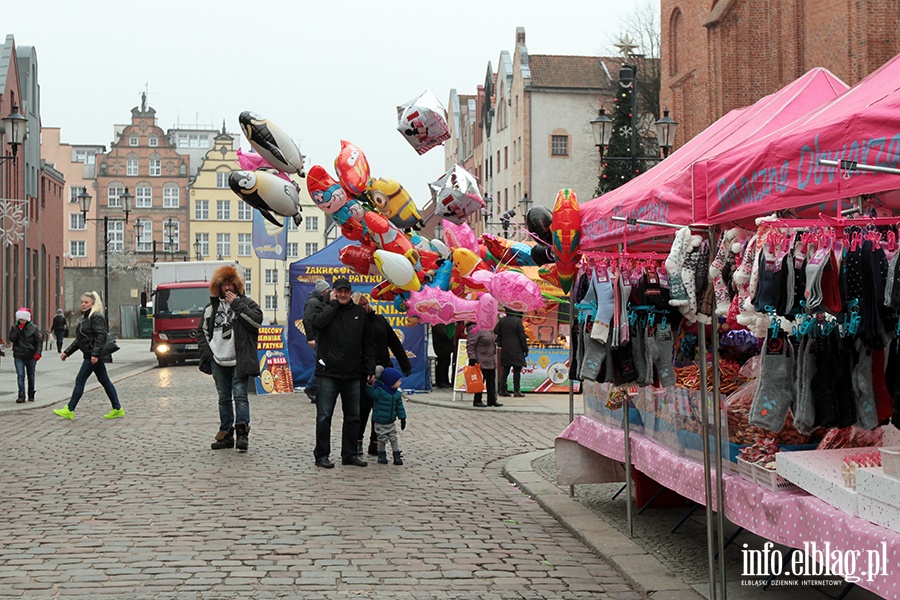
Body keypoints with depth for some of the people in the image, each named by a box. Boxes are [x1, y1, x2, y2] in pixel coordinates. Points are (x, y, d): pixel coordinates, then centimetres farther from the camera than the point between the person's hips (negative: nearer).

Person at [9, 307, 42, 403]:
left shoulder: (34, 328, -1)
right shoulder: (15, 327, 4)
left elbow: (39, 341, -2)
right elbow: (11, 339, -7)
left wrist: (38, 352, -12)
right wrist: (19, 330, -15)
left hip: (31, 357, 0)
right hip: (19, 356, 0)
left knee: (31, 377, 10)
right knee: (20, 376, -10)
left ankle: (31, 395, 22)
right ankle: (21, 396, -11)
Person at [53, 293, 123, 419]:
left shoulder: (96, 317, -13)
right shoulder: (85, 317, 18)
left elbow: (101, 336, -22)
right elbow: (79, 339, 23)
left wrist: (95, 353, -28)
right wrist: (67, 352, 19)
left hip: (93, 356, -10)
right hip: (90, 355, 10)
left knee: (80, 380, -5)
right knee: (104, 381, 10)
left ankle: (69, 410, 1)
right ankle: (117, 409, 13)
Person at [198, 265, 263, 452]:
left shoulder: (245, 302, 2)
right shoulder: (211, 308, 14)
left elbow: (257, 320, -16)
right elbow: (203, 332, 20)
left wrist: (237, 304, -16)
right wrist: (206, 353, 7)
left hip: (238, 361, -4)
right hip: (218, 361, 4)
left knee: (240, 396, -9)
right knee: (224, 399, 10)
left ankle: (242, 433, -9)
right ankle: (226, 434, 16)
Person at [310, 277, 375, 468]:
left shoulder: (359, 312, 10)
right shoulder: (327, 309, 3)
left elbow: (367, 344, 13)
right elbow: (318, 322, -22)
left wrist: (370, 369, 8)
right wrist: (333, 303, -10)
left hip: (352, 374, 4)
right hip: (328, 373, -3)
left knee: (353, 417, 9)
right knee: (324, 416, -2)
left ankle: (350, 454, 19)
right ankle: (321, 455, 7)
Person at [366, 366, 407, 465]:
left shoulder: (397, 394, 2)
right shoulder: (379, 391, -17)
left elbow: (399, 406, 9)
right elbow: (371, 393, -25)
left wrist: (402, 418, 9)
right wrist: (370, 385, -41)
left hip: (391, 422, 5)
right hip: (380, 423, -5)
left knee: (394, 438, 5)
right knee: (382, 439, 4)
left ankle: (396, 455, 12)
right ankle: (382, 455, 20)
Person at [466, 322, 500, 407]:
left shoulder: (489, 331, 15)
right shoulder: (475, 330, -13)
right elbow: (470, 345, -17)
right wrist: (472, 358, -23)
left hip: (491, 362, 9)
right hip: (481, 362, -9)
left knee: (491, 381, 10)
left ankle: (492, 400, 15)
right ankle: (477, 401, 3)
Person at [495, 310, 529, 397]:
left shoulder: (502, 320, 4)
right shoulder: (518, 321, -11)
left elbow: (496, 331, 11)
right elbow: (522, 337, -9)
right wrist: (525, 349, -3)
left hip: (505, 350, 5)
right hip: (516, 350, -5)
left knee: (505, 370, 10)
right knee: (517, 370, -1)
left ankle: (502, 390, 10)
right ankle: (516, 391, -2)